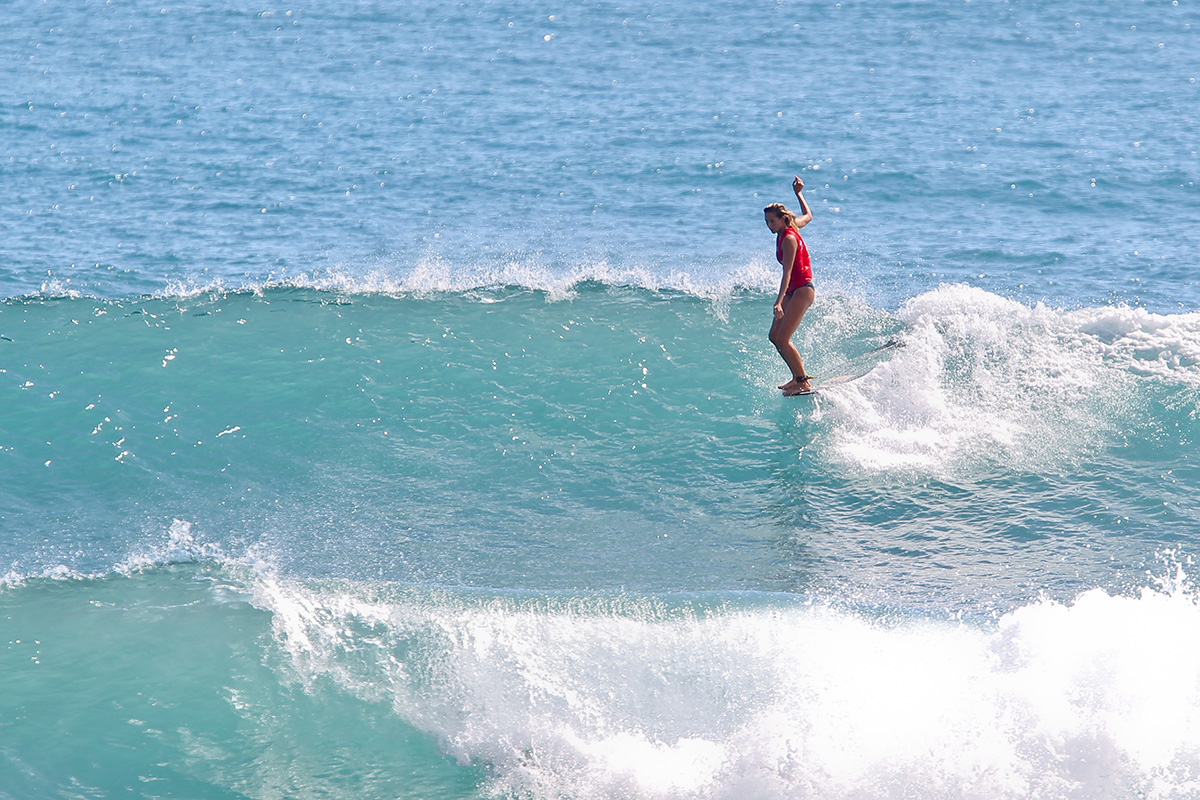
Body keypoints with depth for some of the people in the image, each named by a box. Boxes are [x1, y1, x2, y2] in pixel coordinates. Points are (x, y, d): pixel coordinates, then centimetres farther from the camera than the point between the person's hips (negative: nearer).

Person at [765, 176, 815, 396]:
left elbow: (787, 273, -27)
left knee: (783, 339, -16)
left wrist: (779, 301, -35)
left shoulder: (788, 239, -18)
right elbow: (808, 216, 29)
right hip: (792, 291, 10)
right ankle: (798, 377, 14)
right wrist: (798, 194, 36)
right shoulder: (787, 230, 8)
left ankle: (803, 382, -11)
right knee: (774, 336, 7)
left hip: (803, 290, -10)